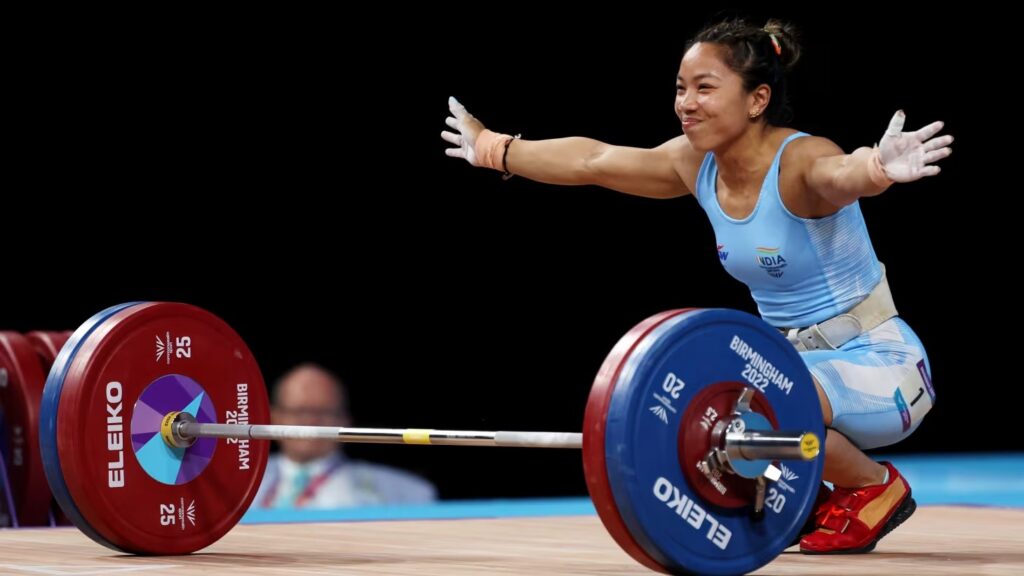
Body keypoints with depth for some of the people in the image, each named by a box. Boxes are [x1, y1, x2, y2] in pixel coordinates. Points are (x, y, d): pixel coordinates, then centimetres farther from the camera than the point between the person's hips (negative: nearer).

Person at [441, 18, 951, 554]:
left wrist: (879, 167, -71)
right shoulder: (696, 163, -1)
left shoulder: (799, 161, -23)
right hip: (797, 363, 8)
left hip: (881, 365, -8)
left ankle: (876, 489, -5)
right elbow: (592, 160, 11)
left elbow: (840, 173, -47)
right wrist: (493, 148, 22)